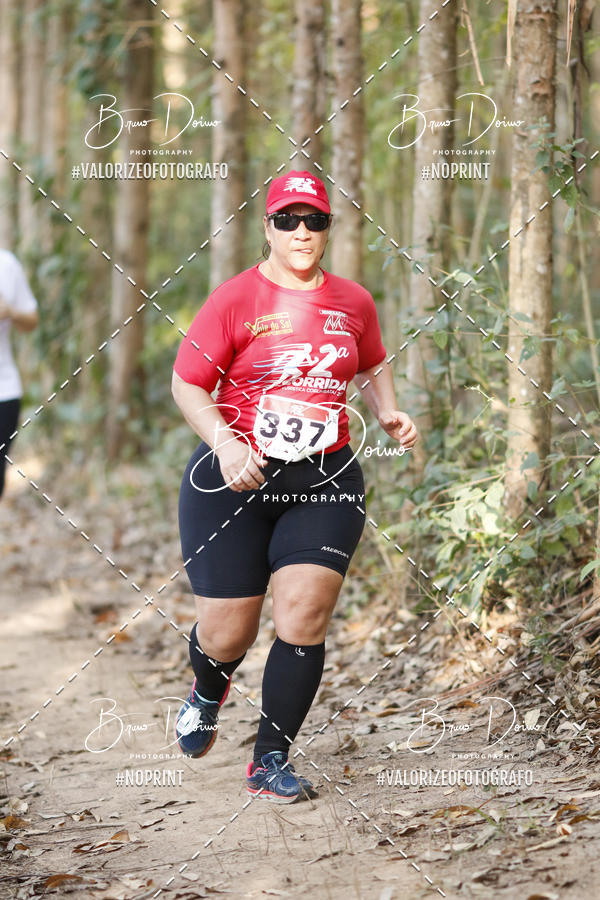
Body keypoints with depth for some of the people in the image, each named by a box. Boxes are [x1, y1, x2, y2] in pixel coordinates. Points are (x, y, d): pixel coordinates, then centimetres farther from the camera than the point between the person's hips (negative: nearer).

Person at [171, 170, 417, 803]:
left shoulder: (353, 302, 8)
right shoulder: (234, 300, -5)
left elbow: (372, 367, 27)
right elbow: (187, 384, -3)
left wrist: (388, 415, 9)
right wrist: (224, 442, -18)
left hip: (325, 481, 2)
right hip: (234, 478, -2)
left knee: (303, 617, -12)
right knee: (227, 635, 1)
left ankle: (270, 761, 5)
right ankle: (207, 694, 41)